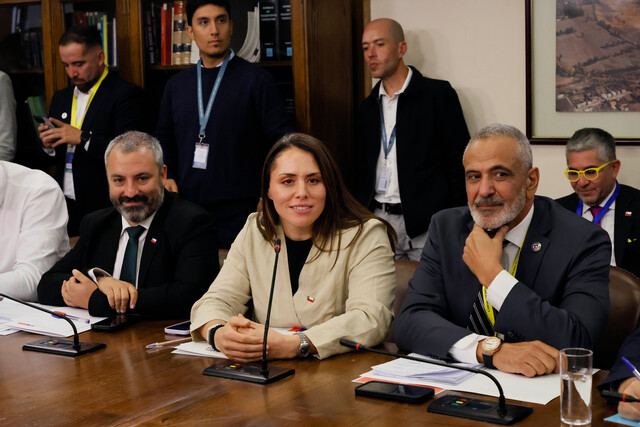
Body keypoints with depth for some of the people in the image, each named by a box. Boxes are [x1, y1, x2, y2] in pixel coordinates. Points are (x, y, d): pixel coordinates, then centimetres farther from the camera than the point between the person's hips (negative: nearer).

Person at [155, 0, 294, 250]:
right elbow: (164, 140, 21)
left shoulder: (256, 81, -3)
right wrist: (166, 177, 3)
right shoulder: (177, 85, 12)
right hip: (186, 209, 4)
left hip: (238, 213, -4)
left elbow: (283, 142, -6)